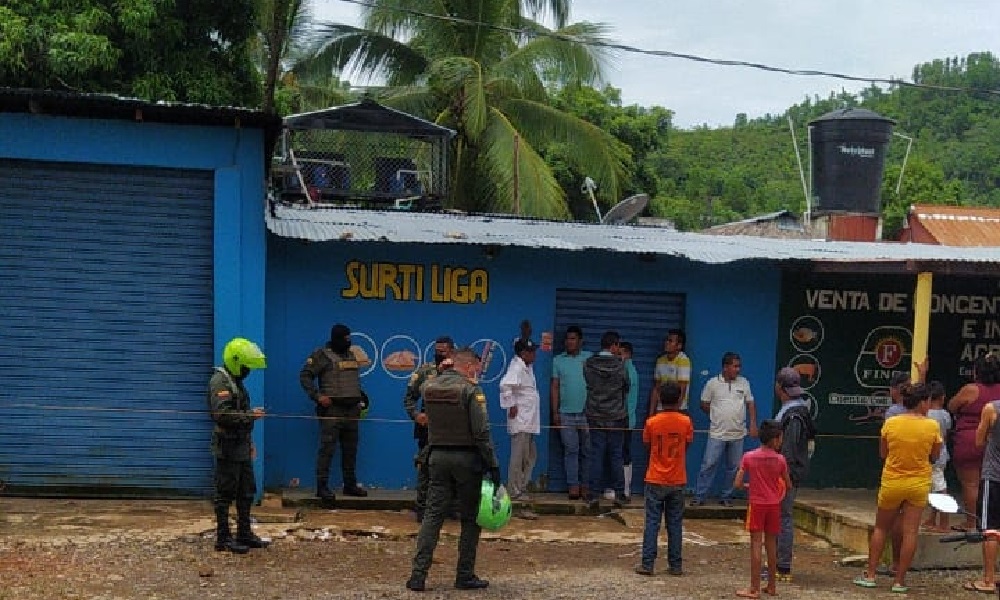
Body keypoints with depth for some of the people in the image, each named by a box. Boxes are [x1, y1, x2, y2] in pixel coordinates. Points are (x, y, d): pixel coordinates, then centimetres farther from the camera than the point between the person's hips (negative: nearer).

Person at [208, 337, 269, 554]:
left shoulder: (236, 381, 17)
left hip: (241, 446, 10)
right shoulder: (220, 381, -15)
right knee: (225, 494, -3)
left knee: (246, 492, 14)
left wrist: (250, 442, 24)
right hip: (227, 448, -10)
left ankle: (245, 534, 23)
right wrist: (251, 415, -20)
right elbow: (223, 415, -26)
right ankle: (223, 538, 3)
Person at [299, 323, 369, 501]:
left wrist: (360, 398, 18)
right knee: (327, 449, -7)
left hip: (352, 410, 7)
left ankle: (350, 485, 18)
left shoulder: (351, 355, 18)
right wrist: (317, 396, -16)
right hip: (332, 409, -7)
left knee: (350, 450, 10)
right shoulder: (322, 355, -4)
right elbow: (305, 375, -8)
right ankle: (322, 486, -3)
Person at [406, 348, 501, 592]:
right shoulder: (471, 390, -12)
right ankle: (465, 576, 11)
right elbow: (482, 432, -16)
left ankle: (418, 574, 0)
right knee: (470, 518, 7)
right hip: (466, 459, -5)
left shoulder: (428, 388, 5)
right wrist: (493, 464, -11)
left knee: (432, 514, 6)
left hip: (438, 457, 5)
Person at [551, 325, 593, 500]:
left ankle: (585, 486, 9)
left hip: (587, 413, 0)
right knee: (570, 450, -1)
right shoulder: (558, 360, 8)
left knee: (586, 451, 3)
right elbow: (554, 387, 7)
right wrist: (555, 412, 1)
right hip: (566, 414, 0)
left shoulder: (590, 358, 5)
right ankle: (573, 486, 0)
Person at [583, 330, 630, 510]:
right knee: (616, 456, 7)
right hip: (616, 416, -1)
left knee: (596, 456, 4)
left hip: (595, 416, 1)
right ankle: (619, 495, 10)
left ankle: (593, 496, 3)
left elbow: (589, 384, 6)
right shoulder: (619, 365, -9)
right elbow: (626, 387, 5)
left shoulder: (588, 364, -6)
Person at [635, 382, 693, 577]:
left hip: (655, 480, -1)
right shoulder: (686, 422, -7)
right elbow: (687, 446, 4)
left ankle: (647, 564, 1)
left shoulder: (651, 422, -9)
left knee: (652, 523, 3)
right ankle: (675, 565, 11)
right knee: (675, 524, 8)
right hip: (677, 481, 1)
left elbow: (647, 446, 5)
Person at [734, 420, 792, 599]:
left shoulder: (749, 457, -8)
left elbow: (737, 484, -9)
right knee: (771, 545, 11)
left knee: (756, 544, -1)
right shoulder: (780, 459, -6)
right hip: (774, 506, 2)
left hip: (757, 505, -2)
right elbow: (788, 486, 3)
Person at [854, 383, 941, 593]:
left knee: (881, 528, 15)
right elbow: (934, 457, 2)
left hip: (892, 482, 1)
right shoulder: (932, 426, -9)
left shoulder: (890, 423, -8)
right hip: (919, 483, -1)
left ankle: (870, 575, 15)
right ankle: (899, 580, 6)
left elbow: (883, 453, 2)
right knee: (910, 532, 4)